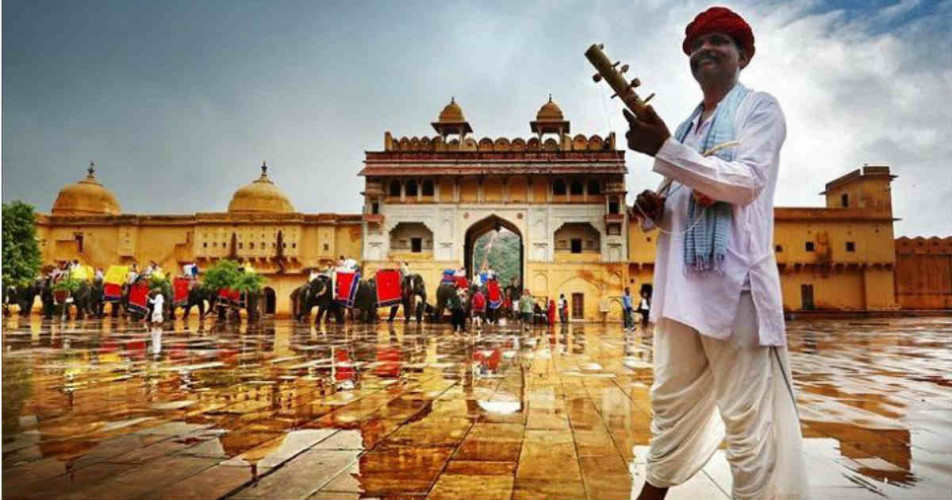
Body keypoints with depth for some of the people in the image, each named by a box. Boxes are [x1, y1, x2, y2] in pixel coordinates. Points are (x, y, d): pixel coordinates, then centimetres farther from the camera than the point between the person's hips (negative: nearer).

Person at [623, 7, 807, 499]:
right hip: (680, 284, 7)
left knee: (748, 417, -4)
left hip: (734, 281, -7)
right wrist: (653, 211, 3)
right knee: (671, 403, 15)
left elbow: (747, 181, -14)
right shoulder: (686, 127, 22)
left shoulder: (759, 108, 4)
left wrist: (665, 149, -18)